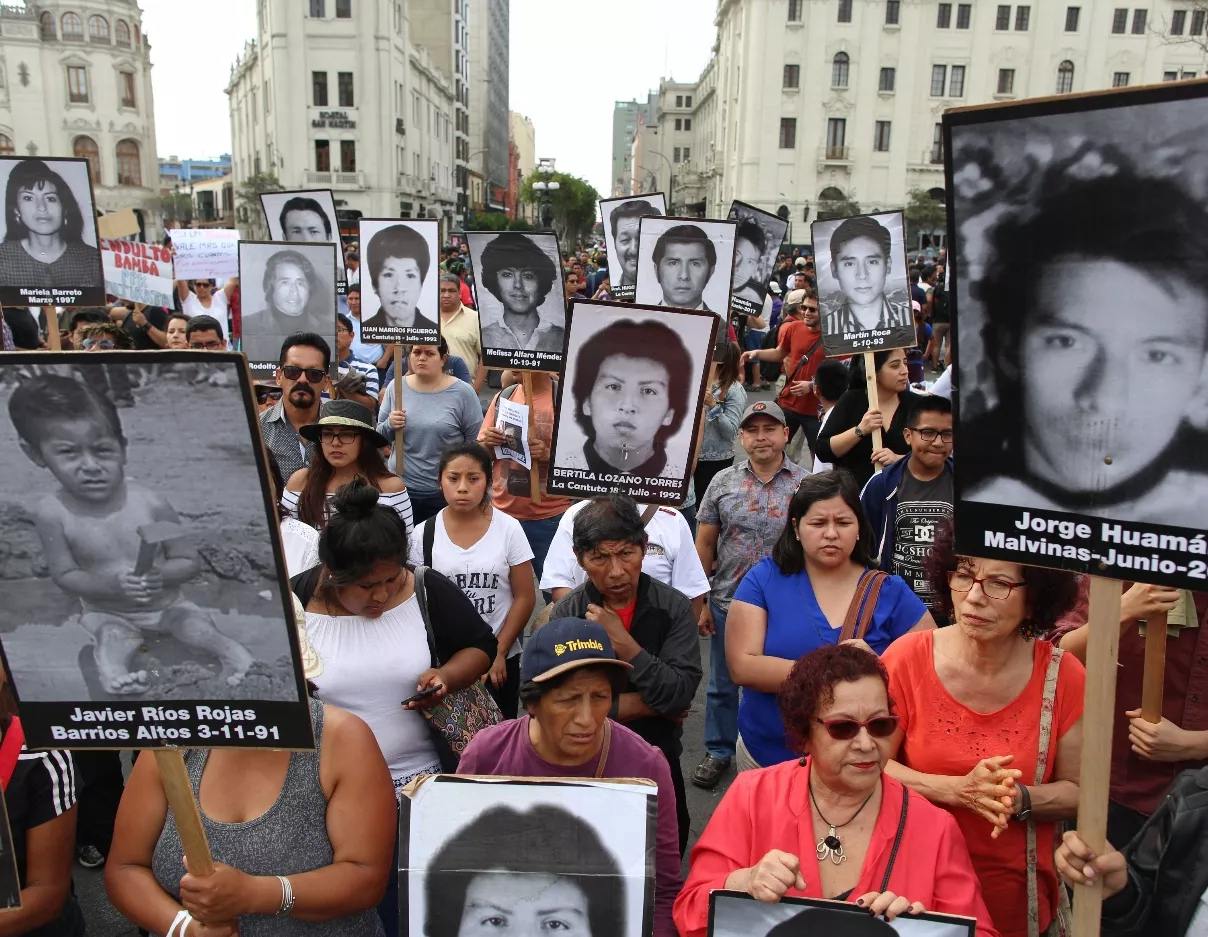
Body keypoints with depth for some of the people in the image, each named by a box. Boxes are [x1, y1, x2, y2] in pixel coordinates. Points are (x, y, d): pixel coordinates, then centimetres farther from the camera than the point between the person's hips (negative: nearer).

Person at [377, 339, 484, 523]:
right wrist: (389, 425, -12)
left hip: (446, 493, -3)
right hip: (401, 488, 3)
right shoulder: (396, 387, 1)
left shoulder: (462, 392, -8)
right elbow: (379, 436, 9)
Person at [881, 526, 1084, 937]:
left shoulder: (1062, 675, -12)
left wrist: (1020, 799, -22)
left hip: (1017, 895, 1)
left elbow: (1077, 791, -2)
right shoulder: (908, 657, -15)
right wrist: (959, 790, -23)